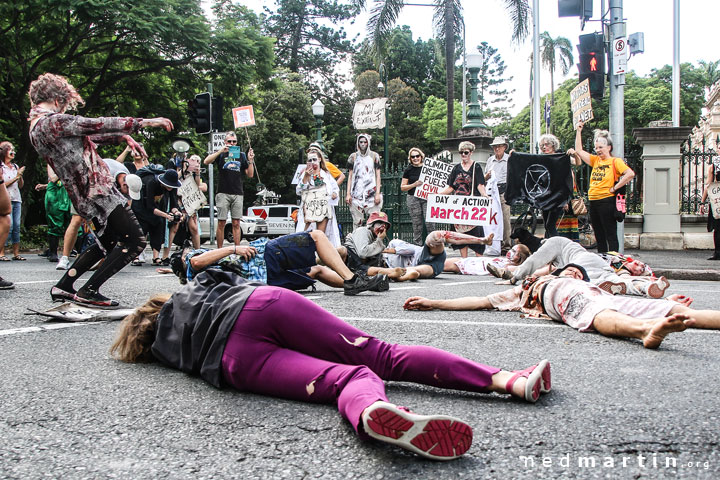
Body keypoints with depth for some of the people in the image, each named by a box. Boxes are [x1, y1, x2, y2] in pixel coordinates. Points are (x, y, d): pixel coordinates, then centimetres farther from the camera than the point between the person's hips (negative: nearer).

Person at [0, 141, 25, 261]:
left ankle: (16, 253, 5)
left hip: (17, 199, 6)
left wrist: (20, 176, 0)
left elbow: (21, 185, 17)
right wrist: (16, 177, -10)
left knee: (17, 226, 2)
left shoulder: (15, 166, 16)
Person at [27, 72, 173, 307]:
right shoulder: (53, 121, -15)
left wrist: (124, 137, 15)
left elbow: (89, 134, 19)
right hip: (97, 190, -11)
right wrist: (144, 122, -13)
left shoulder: (37, 125, 16)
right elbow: (97, 124, -16)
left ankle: (63, 287, 22)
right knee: (135, 241, -9)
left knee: (107, 243, 24)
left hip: (85, 194, 11)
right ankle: (89, 291, -6)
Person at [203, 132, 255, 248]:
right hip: (223, 193, -2)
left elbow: (250, 175, 14)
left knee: (236, 224, 1)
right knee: (221, 223, -2)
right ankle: (219, 250, 4)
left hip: (237, 194, 2)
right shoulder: (221, 154, 8)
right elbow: (206, 161, -10)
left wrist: (250, 161, -2)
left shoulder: (241, 155, 16)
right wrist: (221, 151, -16)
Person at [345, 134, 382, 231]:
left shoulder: (374, 156, 10)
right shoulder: (353, 156, 12)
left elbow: (378, 175, 7)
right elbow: (350, 176, 12)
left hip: (371, 193, -1)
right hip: (357, 193, 1)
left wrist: (378, 193, -2)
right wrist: (348, 194, 3)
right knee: (357, 221, -2)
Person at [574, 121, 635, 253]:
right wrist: (578, 131, 14)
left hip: (607, 201, -7)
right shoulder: (595, 160, 14)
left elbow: (630, 174, -17)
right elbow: (579, 150, 17)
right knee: (599, 236, 12)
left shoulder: (615, 161, -4)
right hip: (593, 202, 7)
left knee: (611, 235, -4)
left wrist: (614, 188, -16)